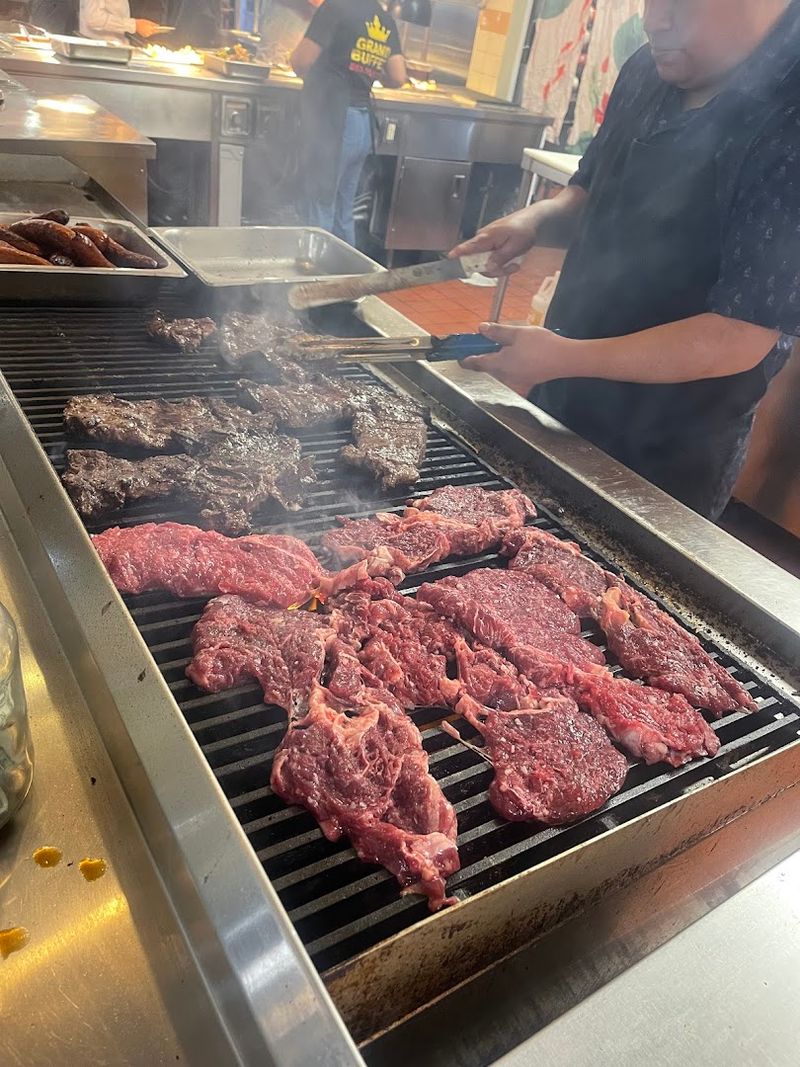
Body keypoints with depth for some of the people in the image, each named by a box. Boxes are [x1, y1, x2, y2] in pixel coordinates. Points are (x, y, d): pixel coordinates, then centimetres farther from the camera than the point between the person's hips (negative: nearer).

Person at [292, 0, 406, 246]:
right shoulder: (387, 22, 10)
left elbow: (301, 60, -13)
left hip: (332, 119, -7)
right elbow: (398, 79, 7)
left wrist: (316, 77, 8)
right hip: (363, 124, 7)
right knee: (343, 212, 15)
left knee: (320, 210, -1)